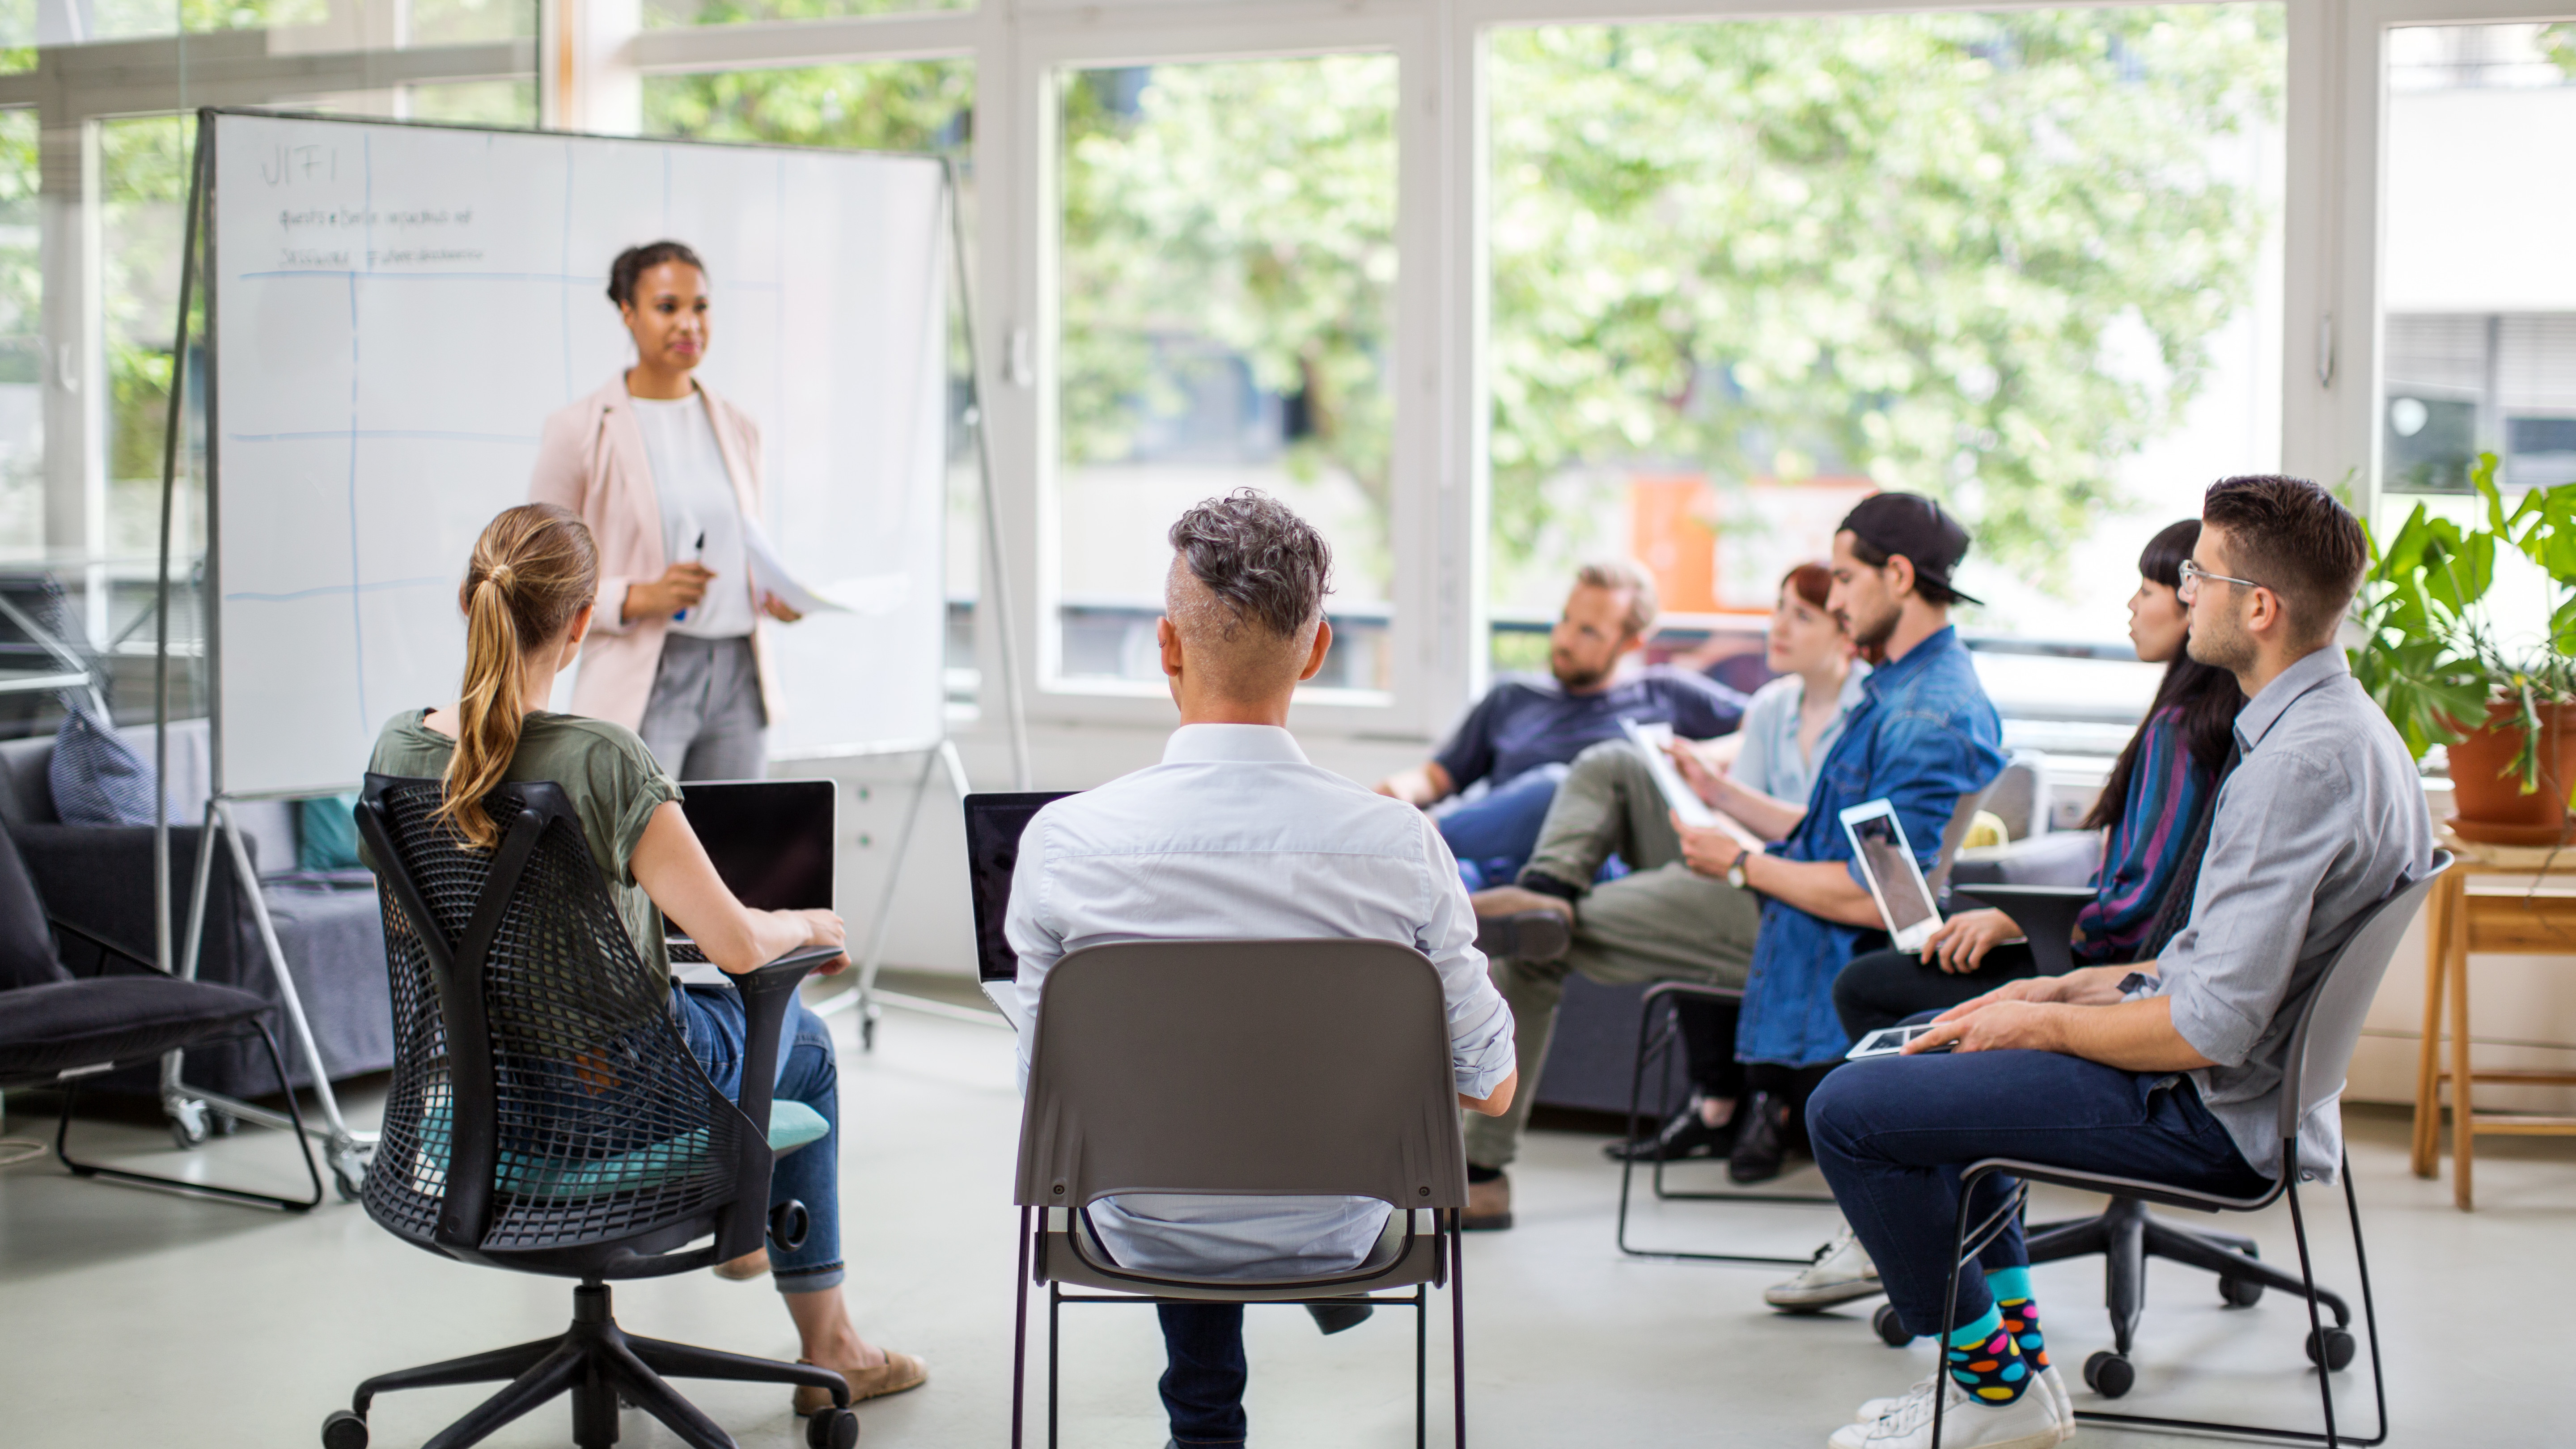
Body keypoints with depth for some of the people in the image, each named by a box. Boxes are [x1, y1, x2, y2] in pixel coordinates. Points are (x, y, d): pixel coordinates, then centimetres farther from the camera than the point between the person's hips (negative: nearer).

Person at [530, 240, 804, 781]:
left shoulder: (738, 429, 15)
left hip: (739, 678, 5)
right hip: (643, 689, -5)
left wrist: (773, 596, 4)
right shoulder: (579, 431, -1)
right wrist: (638, 598, -17)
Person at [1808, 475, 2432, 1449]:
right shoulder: (2342, 726, 8)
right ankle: (2010, 1338, 23)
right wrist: (2067, 990, 11)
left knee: (1850, 1111, -11)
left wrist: (2045, 1024, -11)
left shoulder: (2302, 763, -26)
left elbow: (2211, 1029, -27)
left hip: (2211, 1113, -11)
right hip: (2234, 1081, 11)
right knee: (1913, 1052, 27)